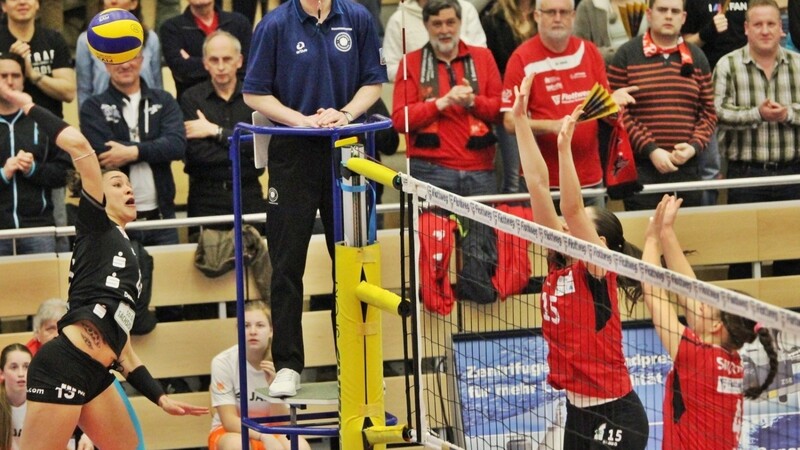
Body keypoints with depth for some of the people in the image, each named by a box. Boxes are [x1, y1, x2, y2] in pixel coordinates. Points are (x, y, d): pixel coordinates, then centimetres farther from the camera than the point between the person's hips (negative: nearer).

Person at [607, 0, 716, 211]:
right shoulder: (627, 55, 0)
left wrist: (695, 146, -7)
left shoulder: (696, 58, 11)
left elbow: (708, 113, 12)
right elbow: (617, 111, -6)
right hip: (641, 168, -4)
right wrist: (650, 150, -14)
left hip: (687, 167, 4)